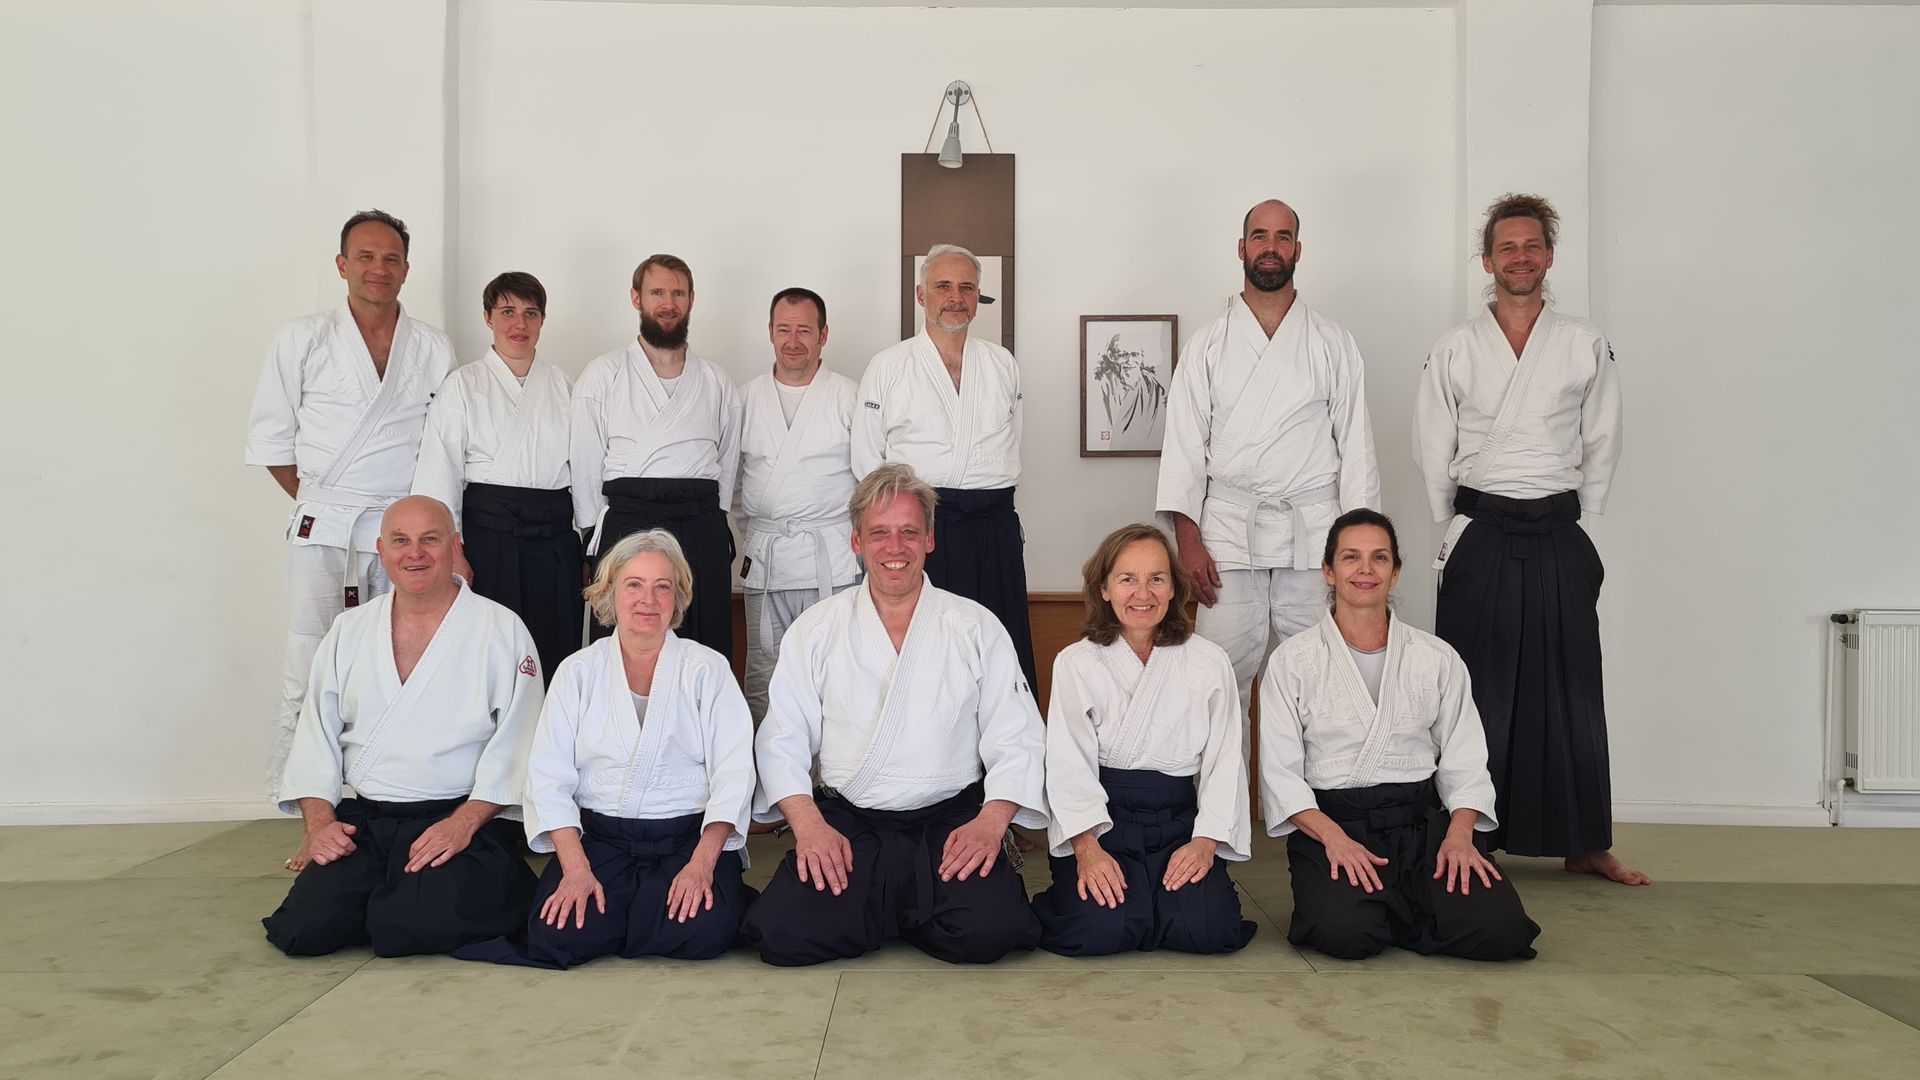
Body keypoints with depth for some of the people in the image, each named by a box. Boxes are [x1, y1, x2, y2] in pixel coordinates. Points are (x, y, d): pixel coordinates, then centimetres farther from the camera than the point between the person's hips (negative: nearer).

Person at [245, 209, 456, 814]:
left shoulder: (434, 350, 10)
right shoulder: (302, 340, 7)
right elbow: (269, 436, 9)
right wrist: (317, 503, 4)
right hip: (321, 531, -1)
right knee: (311, 678, -7)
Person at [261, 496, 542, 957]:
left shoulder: (501, 630, 0)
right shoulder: (349, 631, 13)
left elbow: (516, 745, -6)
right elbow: (316, 734, 13)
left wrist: (464, 822, -17)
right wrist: (318, 821, -1)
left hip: (465, 820, -4)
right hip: (363, 823, 4)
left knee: (421, 925, -27)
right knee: (304, 928, -17)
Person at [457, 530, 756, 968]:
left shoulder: (707, 669, 5)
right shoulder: (577, 671, 9)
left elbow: (733, 774, -4)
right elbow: (547, 778, 1)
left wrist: (702, 863, -19)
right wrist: (576, 868, -14)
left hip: (688, 836, -1)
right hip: (598, 837, 2)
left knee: (703, 931, -29)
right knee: (557, 936, -23)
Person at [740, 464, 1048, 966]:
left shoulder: (977, 628, 6)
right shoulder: (817, 629, 7)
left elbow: (1018, 741, 2)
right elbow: (781, 741, 4)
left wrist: (991, 821, -14)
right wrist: (808, 823, -12)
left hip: (951, 820, 0)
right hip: (845, 821, 1)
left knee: (989, 930, -27)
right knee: (782, 933, -24)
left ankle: (909, 910, 7)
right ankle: (881, 907, 7)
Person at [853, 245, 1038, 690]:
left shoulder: (1003, 365, 15)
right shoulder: (887, 366, 6)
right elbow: (866, 460, 7)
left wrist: (997, 506, 12)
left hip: (995, 529, 3)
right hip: (918, 524, -2)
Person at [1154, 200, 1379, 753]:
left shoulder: (1332, 343, 10)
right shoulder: (1208, 344, 9)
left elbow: (1356, 443, 7)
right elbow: (1185, 442, 4)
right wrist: (1188, 539, -6)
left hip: (1314, 532, 0)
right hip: (1230, 529, 0)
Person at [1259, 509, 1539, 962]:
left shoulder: (1437, 659, 10)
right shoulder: (1292, 660, 3)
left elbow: (1465, 763, 8)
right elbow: (1279, 771, -2)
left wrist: (1459, 835, -11)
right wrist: (1333, 838, -17)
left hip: (1421, 821, 3)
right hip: (1327, 821, -2)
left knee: (1499, 930, -22)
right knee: (1346, 934, -31)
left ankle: (1391, 910, 6)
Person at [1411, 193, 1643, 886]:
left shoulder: (1585, 347, 5)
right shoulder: (1456, 349, 4)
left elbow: (1602, 446, 9)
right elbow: (1433, 452, 6)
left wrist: (1571, 518, 5)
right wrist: (1461, 525, 5)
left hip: (1558, 538, 1)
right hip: (1479, 539, -1)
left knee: (1571, 693, 5)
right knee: (1477, 696, 0)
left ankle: (1586, 845, 16)